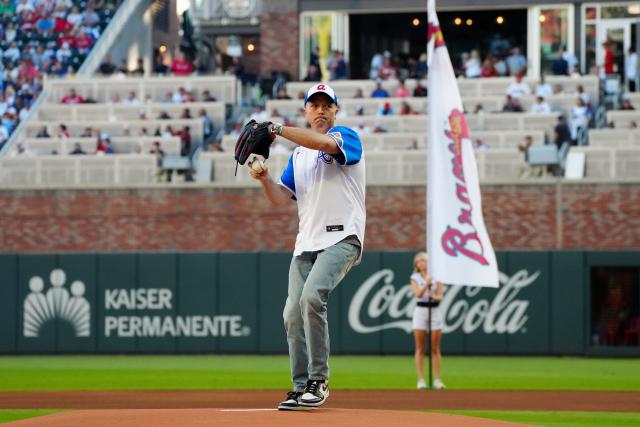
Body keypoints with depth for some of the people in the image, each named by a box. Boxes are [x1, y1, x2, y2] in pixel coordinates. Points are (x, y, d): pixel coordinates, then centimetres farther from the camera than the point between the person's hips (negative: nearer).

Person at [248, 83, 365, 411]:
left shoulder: (346, 136, 1)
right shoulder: (298, 154, 22)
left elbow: (326, 143, -24)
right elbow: (281, 198, 15)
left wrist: (277, 129, -24)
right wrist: (264, 179, -6)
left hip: (342, 238, -7)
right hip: (307, 243, 7)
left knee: (311, 297, -27)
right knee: (293, 314, -2)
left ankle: (319, 380, -20)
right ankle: (301, 388, 6)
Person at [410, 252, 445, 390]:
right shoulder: (415, 278, 3)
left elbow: (440, 296, -3)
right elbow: (418, 294, -13)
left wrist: (434, 296, -25)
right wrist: (427, 283, -29)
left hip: (434, 311, 1)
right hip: (420, 310, -1)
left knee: (435, 349, 1)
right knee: (420, 349, -1)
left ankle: (437, 379, 4)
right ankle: (421, 380, 1)